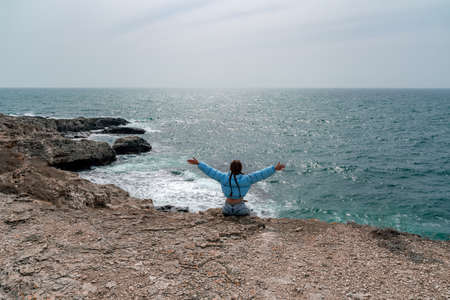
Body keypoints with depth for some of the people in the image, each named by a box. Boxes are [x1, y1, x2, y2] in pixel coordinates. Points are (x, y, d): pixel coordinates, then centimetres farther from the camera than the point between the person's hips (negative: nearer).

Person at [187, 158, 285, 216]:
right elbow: (261, 174, -16)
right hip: (240, 208, -2)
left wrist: (198, 163, 4)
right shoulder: (245, 179, -18)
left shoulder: (224, 178, -13)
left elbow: (210, 171, -5)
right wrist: (274, 168, -11)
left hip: (227, 208, 2)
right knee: (247, 215, 31)